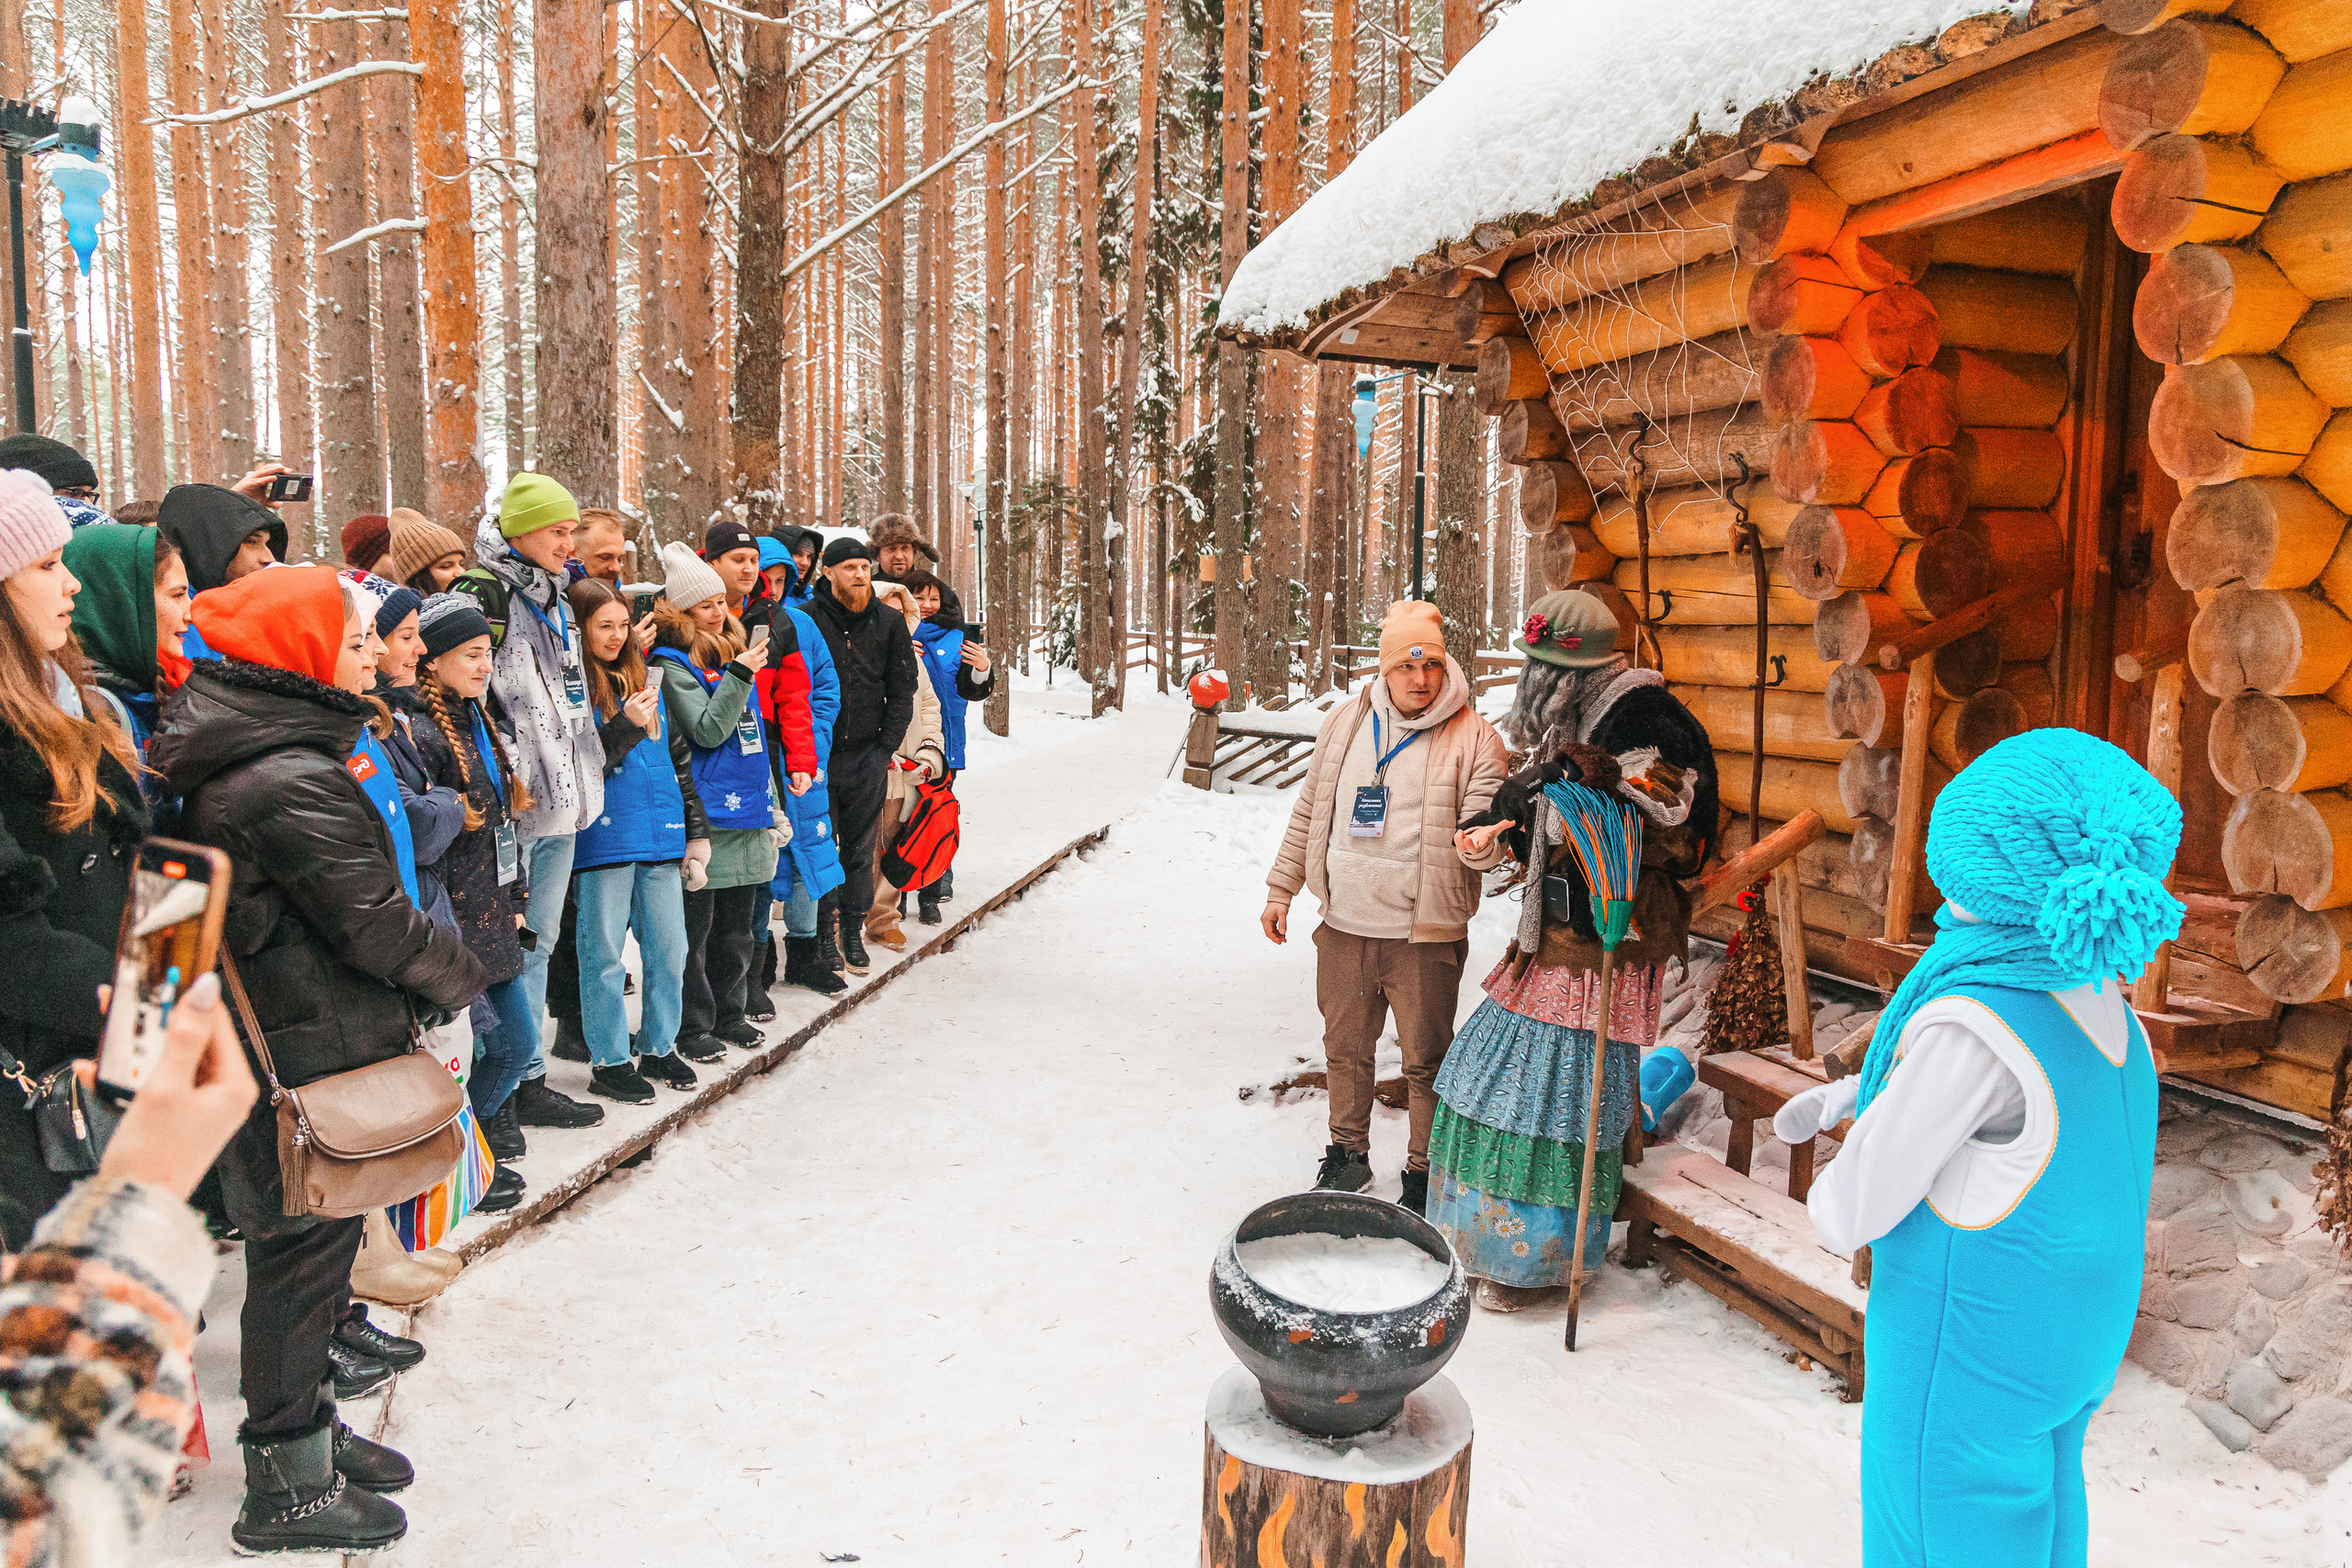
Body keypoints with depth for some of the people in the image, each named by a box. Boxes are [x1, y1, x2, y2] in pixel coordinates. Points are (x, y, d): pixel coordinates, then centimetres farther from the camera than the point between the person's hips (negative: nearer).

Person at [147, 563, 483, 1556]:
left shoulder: (231, 760, 8)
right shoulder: (295, 781, -24)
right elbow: (374, 922, -20)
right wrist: (460, 973, -3)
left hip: (258, 1044, 10)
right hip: (311, 1056, -10)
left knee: (303, 1245, 20)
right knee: (303, 1254, 3)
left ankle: (304, 1428, 36)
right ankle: (288, 1489, 18)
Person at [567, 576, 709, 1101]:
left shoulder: (645, 680, 14)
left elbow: (679, 757, 18)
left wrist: (696, 828, 15)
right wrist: (625, 727, -18)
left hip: (662, 836, 6)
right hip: (604, 838, -6)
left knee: (669, 948, 10)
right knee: (605, 952, 2)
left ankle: (658, 1046, 25)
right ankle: (608, 1060, 14)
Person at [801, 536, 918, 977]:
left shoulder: (889, 621, 6)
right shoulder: (807, 619, -4)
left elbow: (902, 688, 9)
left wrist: (887, 745, 2)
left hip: (868, 755, 2)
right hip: (818, 754, -2)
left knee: (860, 849, 9)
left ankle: (853, 931, 21)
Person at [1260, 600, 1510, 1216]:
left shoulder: (1473, 738, -9)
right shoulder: (1348, 722, 4)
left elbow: (1483, 849, -11)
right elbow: (1310, 811, 13)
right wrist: (1280, 890, 11)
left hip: (1425, 938, -4)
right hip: (1345, 929, 4)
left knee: (1426, 1060, 9)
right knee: (1345, 1047, 19)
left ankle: (1424, 1172, 28)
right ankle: (1348, 1151, 39)